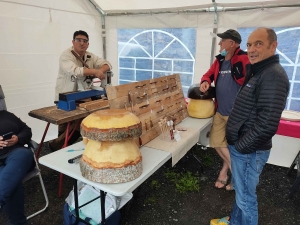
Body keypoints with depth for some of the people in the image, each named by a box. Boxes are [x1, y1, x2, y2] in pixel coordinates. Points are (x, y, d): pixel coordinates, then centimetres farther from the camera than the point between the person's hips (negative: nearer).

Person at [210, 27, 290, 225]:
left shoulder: (273, 75, -20)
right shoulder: (258, 72, 13)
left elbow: (267, 123, -28)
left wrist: (241, 146, -17)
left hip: (248, 150, -10)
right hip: (240, 146, 10)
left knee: (246, 196, 7)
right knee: (242, 192, 25)